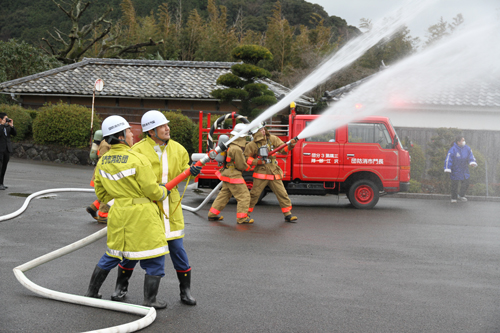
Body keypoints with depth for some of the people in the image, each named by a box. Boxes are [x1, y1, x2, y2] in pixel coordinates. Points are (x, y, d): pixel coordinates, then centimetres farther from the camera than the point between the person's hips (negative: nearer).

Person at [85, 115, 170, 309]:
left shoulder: (102, 162, 4)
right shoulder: (138, 160, -16)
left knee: (112, 255, 22)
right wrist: (163, 192, 8)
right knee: (154, 257, 6)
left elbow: (101, 193, 13)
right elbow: (152, 191, -12)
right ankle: (149, 301, 9)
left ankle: (91, 292, 30)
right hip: (142, 215, -6)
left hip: (118, 215, 7)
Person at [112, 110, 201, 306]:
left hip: (170, 207, 3)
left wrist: (190, 171, -9)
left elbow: (183, 169, 16)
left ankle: (185, 290, 17)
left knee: (177, 247, 4)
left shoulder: (177, 149, 5)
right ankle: (121, 286, 26)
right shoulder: (138, 150, -10)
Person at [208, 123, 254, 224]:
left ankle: (212, 214, 25)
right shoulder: (236, 149, -24)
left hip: (227, 174, 10)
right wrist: (249, 167, 1)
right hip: (234, 177, -10)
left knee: (224, 195, 19)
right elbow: (241, 165, -18)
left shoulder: (230, 146, 7)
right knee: (244, 196, -2)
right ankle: (242, 218, 0)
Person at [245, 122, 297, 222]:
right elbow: (247, 159, 0)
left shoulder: (272, 139, 5)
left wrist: (289, 146, -16)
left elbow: (282, 149, 4)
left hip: (274, 173, 3)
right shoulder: (252, 145, -5)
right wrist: (258, 162, -12)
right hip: (261, 174, -3)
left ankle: (288, 214, 7)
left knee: (282, 194, 1)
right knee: (254, 194, 0)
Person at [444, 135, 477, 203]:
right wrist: (447, 169, -19)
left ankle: (461, 195, 32)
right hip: (455, 171, -5)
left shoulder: (467, 148, -2)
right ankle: (454, 198, 26)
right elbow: (448, 159, -16)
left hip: (464, 170, 5)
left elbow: (471, 156, 3)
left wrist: (472, 162, -18)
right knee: (455, 185, 6)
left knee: (465, 184, 8)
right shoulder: (453, 149, -18)